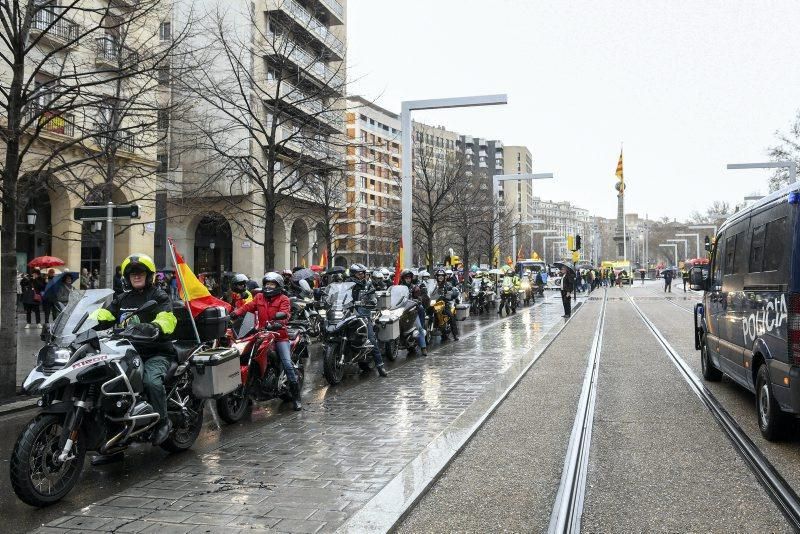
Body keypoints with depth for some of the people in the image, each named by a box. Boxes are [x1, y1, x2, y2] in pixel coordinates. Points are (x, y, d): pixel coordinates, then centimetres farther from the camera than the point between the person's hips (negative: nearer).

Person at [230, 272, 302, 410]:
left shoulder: (283, 299, 1)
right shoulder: (259, 297, 16)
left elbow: (285, 314, -14)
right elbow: (248, 306, 5)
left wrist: (279, 322, -35)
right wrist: (236, 313, -13)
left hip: (279, 336, -4)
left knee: (288, 364, -13)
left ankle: (296, 397, -5)